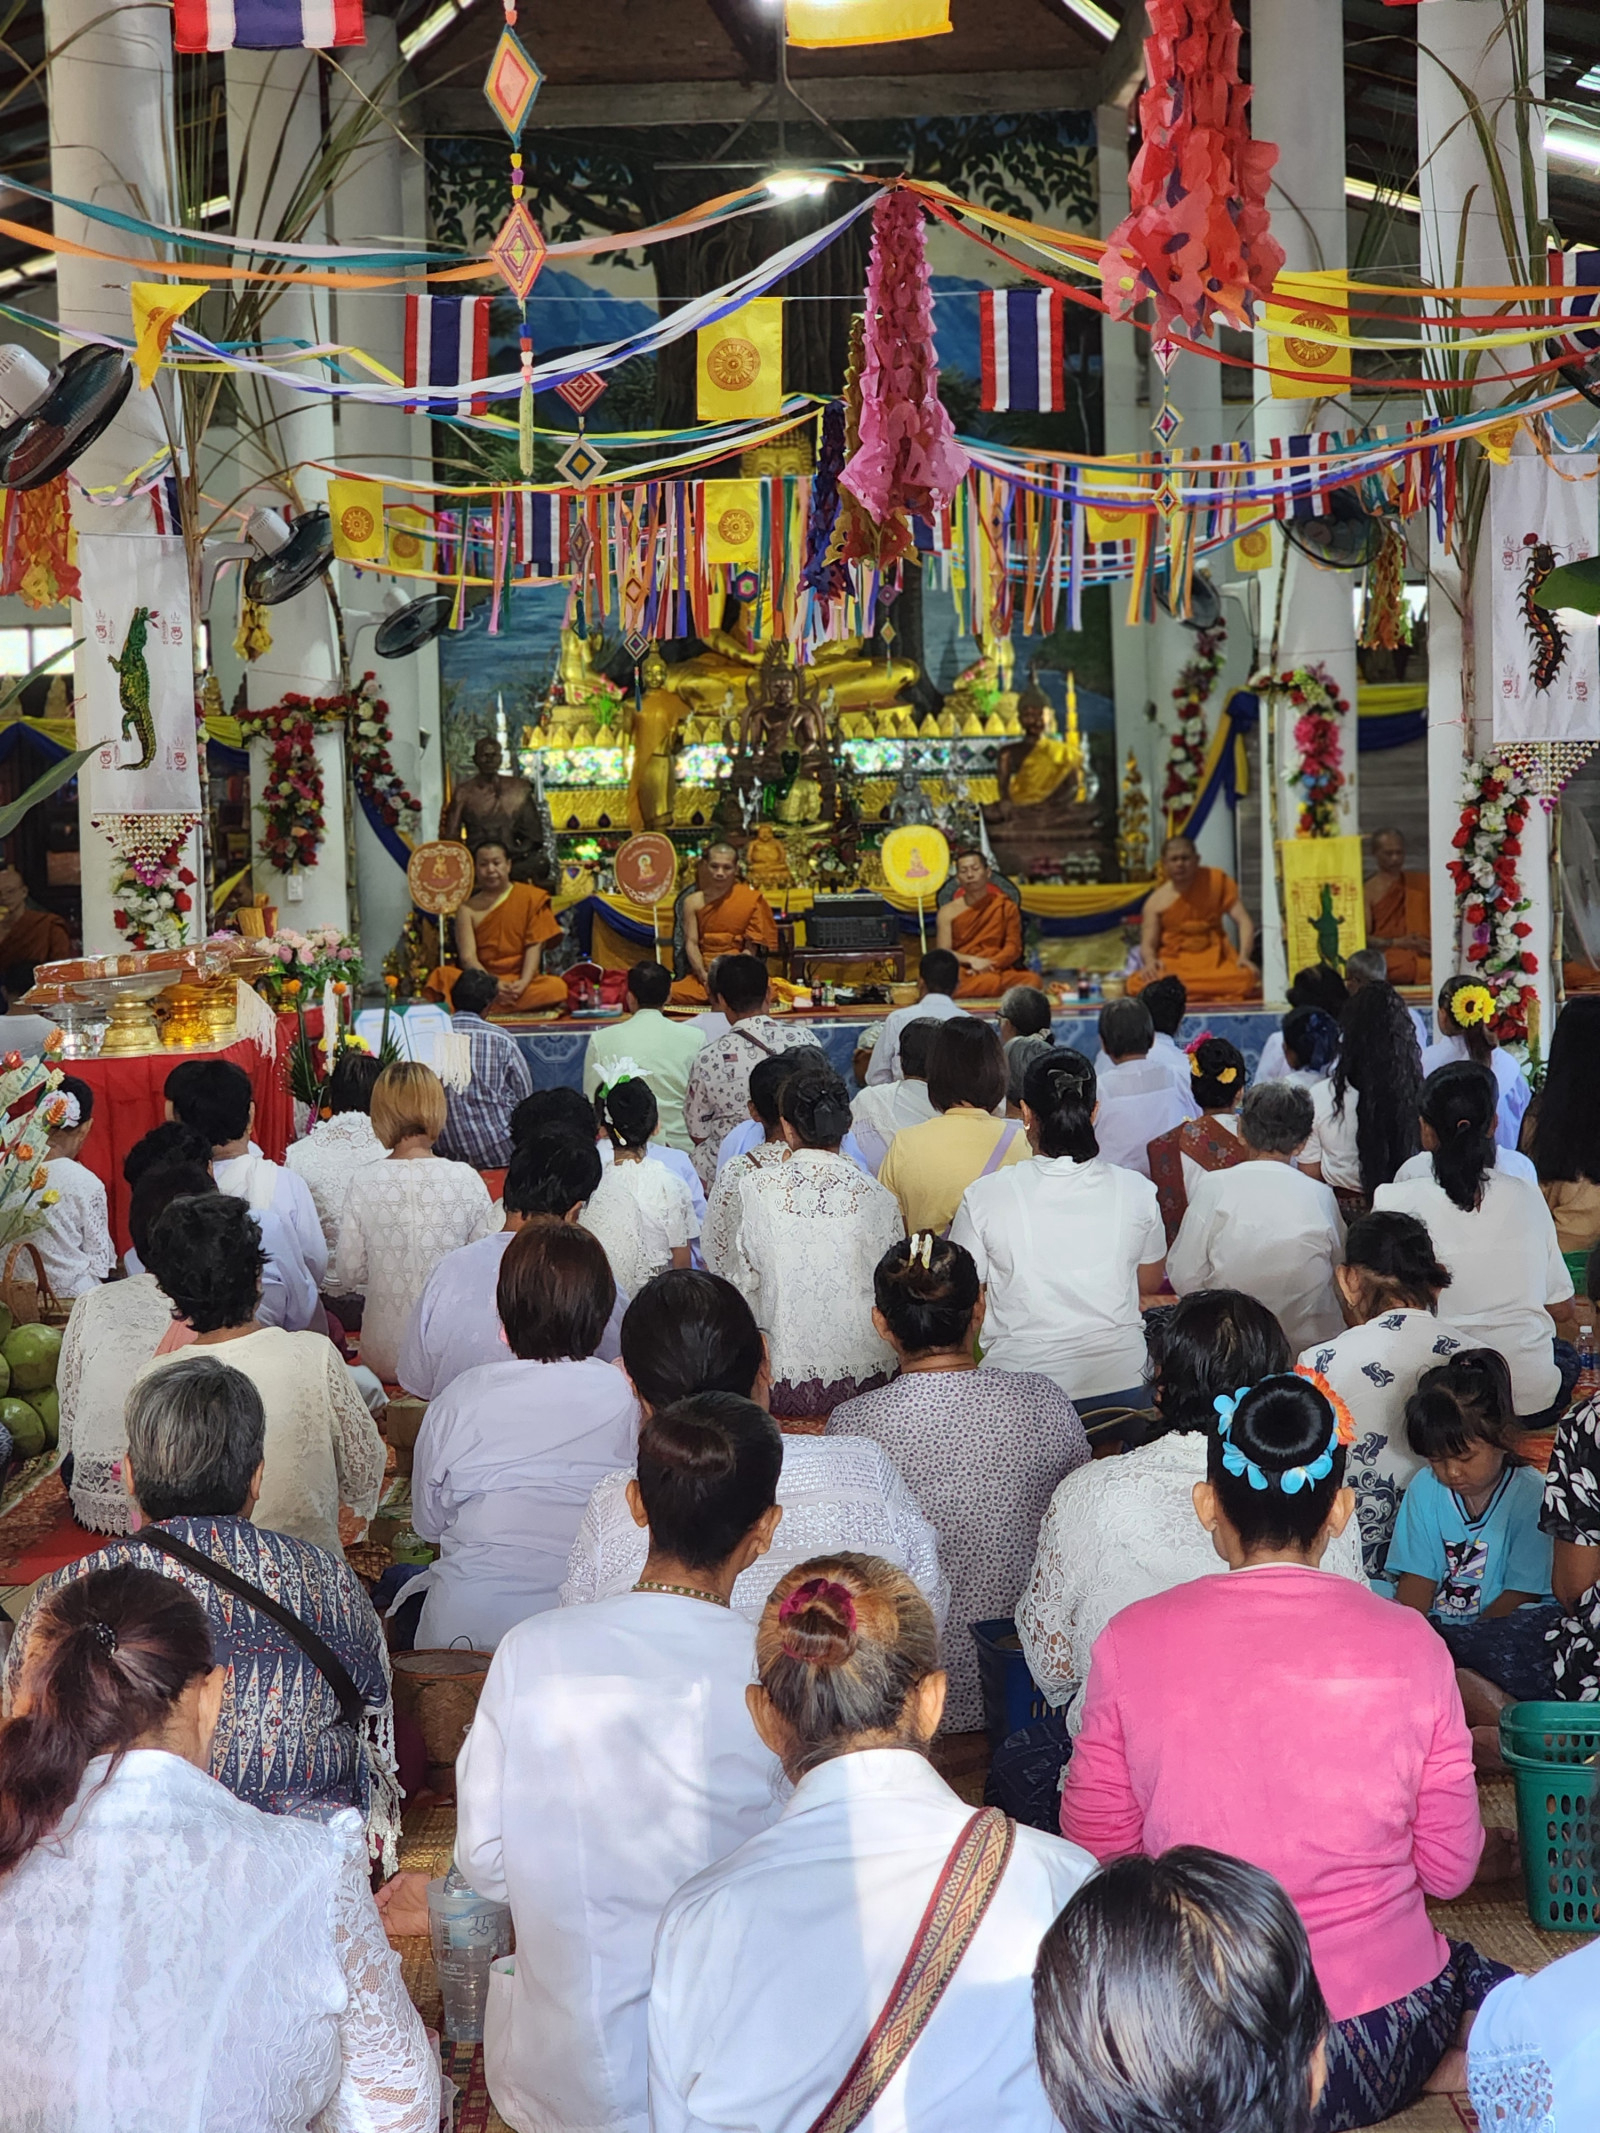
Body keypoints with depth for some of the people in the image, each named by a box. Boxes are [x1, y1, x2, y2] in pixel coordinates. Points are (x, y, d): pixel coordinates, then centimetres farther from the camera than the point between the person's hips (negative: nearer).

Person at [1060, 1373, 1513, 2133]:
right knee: (1489, 1983, 33)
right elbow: (1448, 1870, -1)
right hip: (1383, 2031, 1)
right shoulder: (1407, 1642, -9)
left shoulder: (1131, 1642, -10)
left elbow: (1096, 1855, -2)